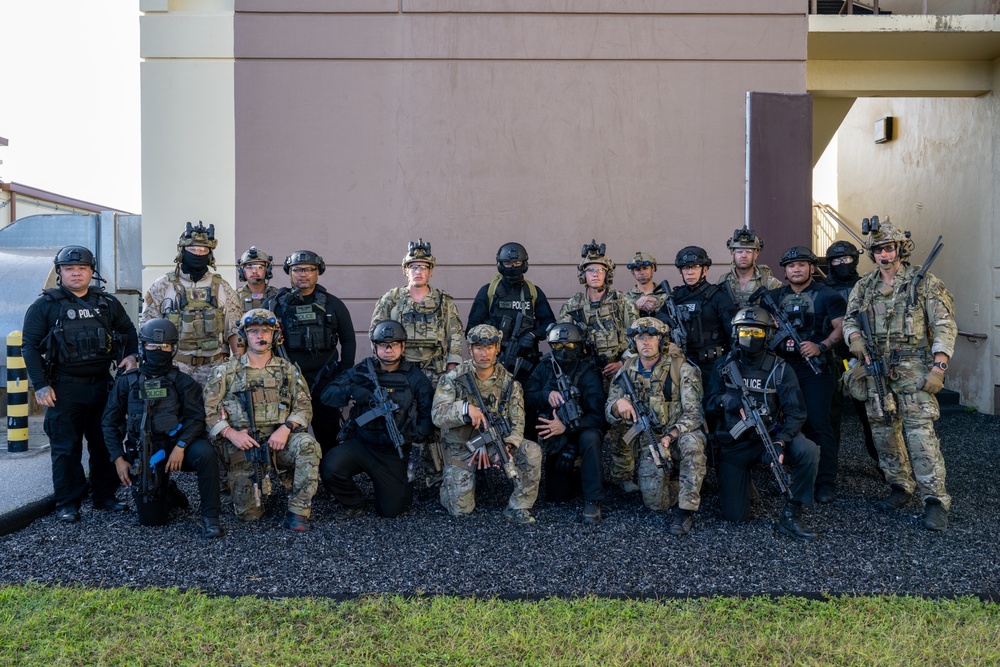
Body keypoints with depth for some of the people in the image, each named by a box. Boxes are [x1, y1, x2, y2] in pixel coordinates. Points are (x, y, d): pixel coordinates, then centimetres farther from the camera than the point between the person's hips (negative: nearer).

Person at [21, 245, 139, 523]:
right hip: (65, 388, -3)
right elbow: (29, 346, -3)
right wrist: (40, 385, -10)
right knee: (66, 447, 2)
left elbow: (128, 331, 20)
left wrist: (131, 355, 0)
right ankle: (67, 503, 11)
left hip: (102, 384, 4)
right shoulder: (45, 305, -1)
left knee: (105, 443, 10)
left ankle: (105, 496, 22)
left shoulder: (107, 303, 9)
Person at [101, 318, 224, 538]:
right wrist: (119, 459, 0)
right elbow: (110, 422, 9)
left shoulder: (182, 382, 1)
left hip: (176, 446, -1)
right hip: (144, 452, 2)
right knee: (151, 518, -3)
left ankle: (210, 517, -22)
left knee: (205, 453, -35)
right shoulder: (127, 382, 6)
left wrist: (180, 446, -25)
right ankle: (168, 493, 32)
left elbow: (196, 417, -9)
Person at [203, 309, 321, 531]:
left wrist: (286, 428, -14)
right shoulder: (227, 371, 7)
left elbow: (304, 406, 4)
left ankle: (298, 511, -22)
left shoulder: (288, 370, 11)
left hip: (279, 440, 1)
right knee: (249, 512, -8)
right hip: (243, 444, 0)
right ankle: (260, 483, 28)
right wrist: (230, 433, -13)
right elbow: (208, 410, 2)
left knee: (308, 445, -34)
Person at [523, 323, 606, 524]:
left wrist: (566, 427, -34)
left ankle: (592, 501, -25)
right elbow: (526, 399, -9)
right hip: (554, 440, 4)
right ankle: (575, 473, 36)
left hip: (580, 432, -3)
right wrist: (547, 395, -28)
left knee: (590, 437, -39)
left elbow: (597, 415, -25)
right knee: (556, 496, 3)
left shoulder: (588, 374, -16)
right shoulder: (544, 369, -4)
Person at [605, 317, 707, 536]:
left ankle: (686, 510, -22)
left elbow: (694, 413, -15)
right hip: (649, 442, 3)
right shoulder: (627, 372, 1)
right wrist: (618, 405, -23)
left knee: (692, 441, -39)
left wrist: (671, 436, -33)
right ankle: (692, 490, 19)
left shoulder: (682, 368, -10)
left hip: (679, 437, -2)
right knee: (655, 501, -16)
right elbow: (609, 415, 2)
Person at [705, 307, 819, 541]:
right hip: (734, 445, 0)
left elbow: (796, 413, -11)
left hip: (769, 438, 0)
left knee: (808, 451, -33)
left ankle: (790, 517, -17)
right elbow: (711, 400, -5)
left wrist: (781, 442, -27)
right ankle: (741, 480, 31)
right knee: (735, 516, -3)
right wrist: (733, 402, -28)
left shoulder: (779, 369, -5)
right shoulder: (724, 365, 0)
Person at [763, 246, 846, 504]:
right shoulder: (776, 297, 13)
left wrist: (821, 347, -21)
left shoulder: (826, 295, -1)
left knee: (818, 422, -8)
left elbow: (842, 326, -7)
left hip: (816, 368, -5)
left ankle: (826, 482, -1)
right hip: (784, 367, 5)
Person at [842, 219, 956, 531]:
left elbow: (945, 325, -5)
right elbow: (850, 319, 11)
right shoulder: (863, 287, 12)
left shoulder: (924, 281, -1)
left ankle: (935, 500, -8)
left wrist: (938, 368, -15)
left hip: (914, 367, -5)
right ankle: (900, 487, 23)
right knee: (883, 431, 8)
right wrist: (855, 338, -13)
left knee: (920, 431, -12)